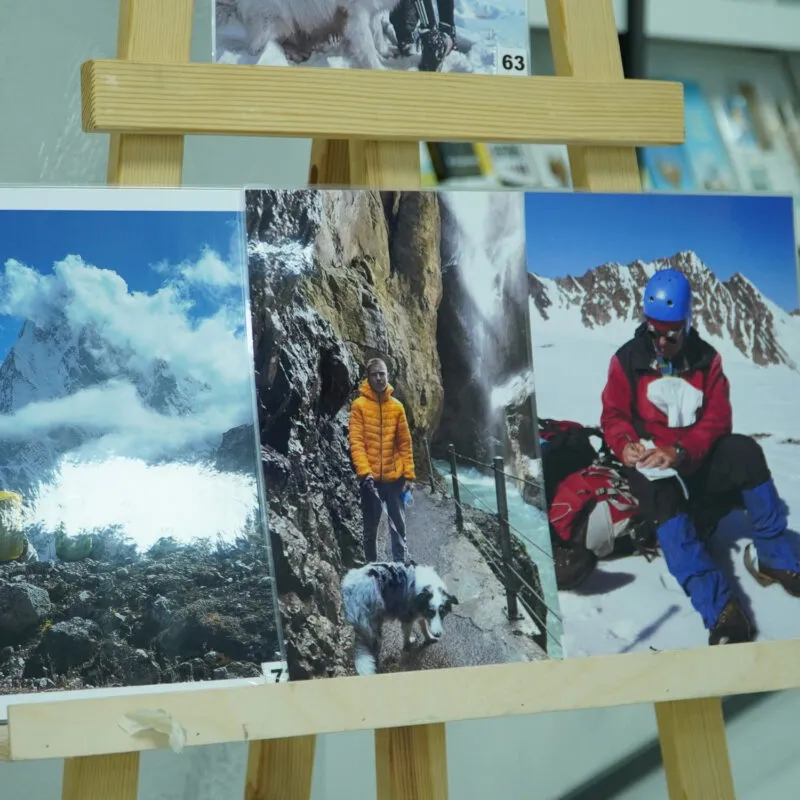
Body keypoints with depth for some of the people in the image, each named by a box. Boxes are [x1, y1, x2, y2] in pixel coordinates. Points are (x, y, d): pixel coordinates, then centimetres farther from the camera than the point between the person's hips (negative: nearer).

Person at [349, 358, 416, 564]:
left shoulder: (397, 407, 5)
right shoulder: (359, 405, -4)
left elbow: (405, 443, 8)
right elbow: (356, 442, -9)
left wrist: (408, 474, 3)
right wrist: (364, 471, -20)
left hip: (394, 477, 2)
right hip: (371, 477, -2)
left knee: (398, 526, 5)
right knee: (371, 527, 7)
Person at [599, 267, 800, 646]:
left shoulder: (706, 359, 2)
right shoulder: (627, 360, -2)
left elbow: (717, 420, -6)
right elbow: (613, 415, 1)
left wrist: (680, 452, -24)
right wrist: (626, 445, -23)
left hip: (698, 459, 2)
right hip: (650, 462, -2)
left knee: (745, 451, -27)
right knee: (660, 494, -36)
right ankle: (718, 606, -49)